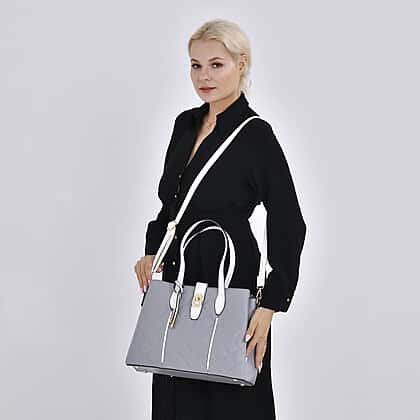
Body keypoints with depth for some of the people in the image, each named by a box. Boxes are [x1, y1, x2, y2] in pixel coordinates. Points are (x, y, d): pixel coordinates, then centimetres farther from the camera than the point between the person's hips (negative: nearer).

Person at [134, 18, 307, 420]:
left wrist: (269, 306, -18)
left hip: (229, 285, -7)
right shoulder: (185, 124, 8)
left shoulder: (256, 135, -12)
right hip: (177, 281, 7)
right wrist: (152, 252, 1)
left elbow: (288, 228, -13)